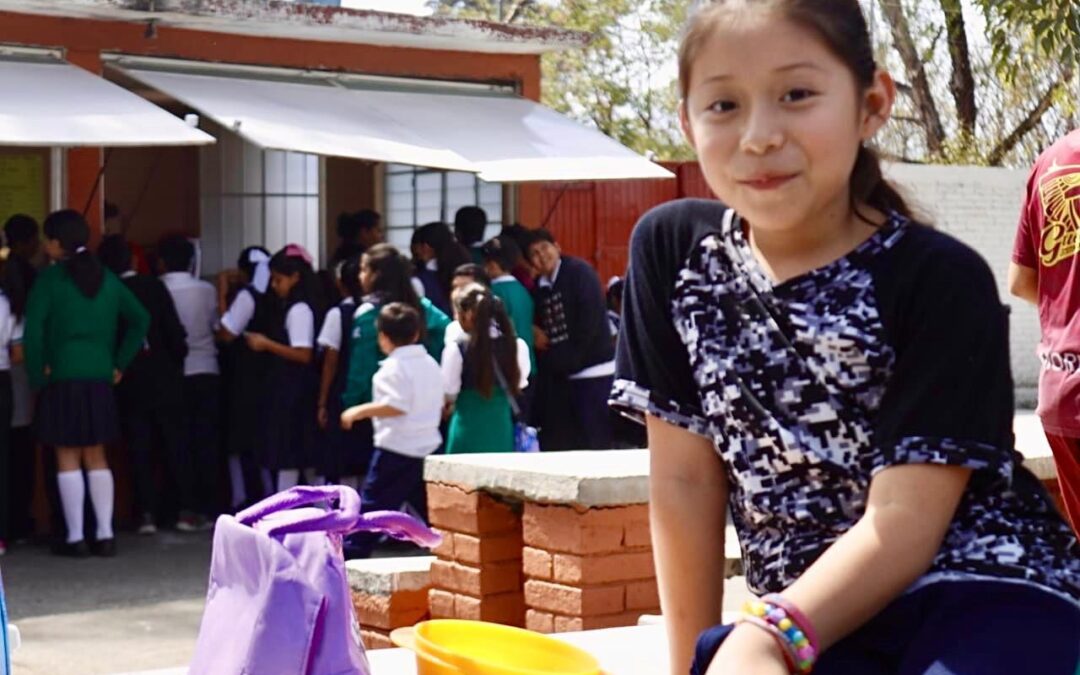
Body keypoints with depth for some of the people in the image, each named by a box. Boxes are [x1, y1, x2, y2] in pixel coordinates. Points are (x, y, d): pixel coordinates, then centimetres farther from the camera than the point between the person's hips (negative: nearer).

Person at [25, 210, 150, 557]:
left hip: (63, 380, -5)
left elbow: (34, 329, -16)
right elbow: (140, 320, 10)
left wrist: (36, 375, -7)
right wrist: (119, 364, 11)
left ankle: (75, 536, 0)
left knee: (68, 459, 1)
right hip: (99, 379, 5)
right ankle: (105, 534, 8)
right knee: (96, 457, 11)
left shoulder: (50, 278, -8)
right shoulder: (106, 278, 9)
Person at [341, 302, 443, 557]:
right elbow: (439, 406, 18)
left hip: (396, 450, -7)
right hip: (428, 447, 7)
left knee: (372, 503, -3)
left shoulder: (394, 367, -12)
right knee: (429, 507, 12)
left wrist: (360, 411, -16)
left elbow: (396, 405, -23)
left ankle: (351, 554, -1)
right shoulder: (431, 364, 12)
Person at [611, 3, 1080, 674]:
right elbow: (684, 480, 3)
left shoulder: (940, 279, -12)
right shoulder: (672, 252, 0)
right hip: (806, 612, 4)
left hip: (984, 599, -3)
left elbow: (903, 523, -17)